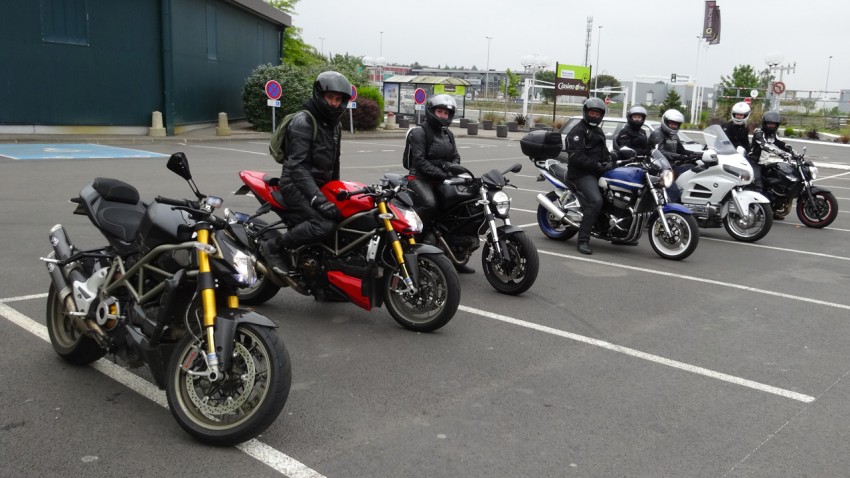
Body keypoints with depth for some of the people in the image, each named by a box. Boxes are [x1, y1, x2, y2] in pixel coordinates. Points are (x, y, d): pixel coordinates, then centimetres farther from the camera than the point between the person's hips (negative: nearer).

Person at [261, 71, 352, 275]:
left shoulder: (335, 125, 14)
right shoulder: (302, 122, -14)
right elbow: (297, 165, -23)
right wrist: (317, 198, -34)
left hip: (321, 186, 9)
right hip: (296, 184, -9)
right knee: (325, 225, -30)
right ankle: (274, 246, -14)